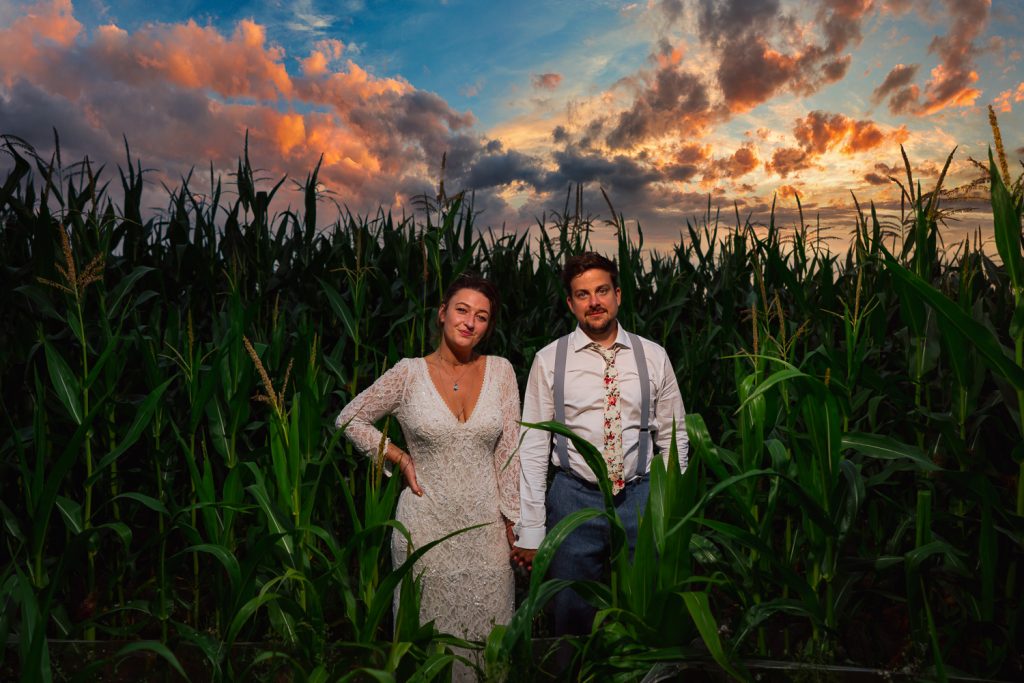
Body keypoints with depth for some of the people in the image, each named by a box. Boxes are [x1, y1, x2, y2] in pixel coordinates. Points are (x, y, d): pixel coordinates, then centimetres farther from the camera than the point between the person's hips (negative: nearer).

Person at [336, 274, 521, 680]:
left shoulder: (500, 371, -1)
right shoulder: (409, 374, -6)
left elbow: (509, 451, -1)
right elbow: (350, 419, 5)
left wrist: (514, 521, -2)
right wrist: (399, 458, -4)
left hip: (486, 525, 2)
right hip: (428, 525, -1)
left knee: (488, 634, 12)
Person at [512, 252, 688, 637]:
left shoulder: (653, 357, 1)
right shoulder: (549, 360, -4)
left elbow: (673, 438, 9)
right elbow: (533, 448, -4)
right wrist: (530, 532, -5)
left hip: (639, 498, 2)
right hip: (573, 499, -1)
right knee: (572, 619, 11)